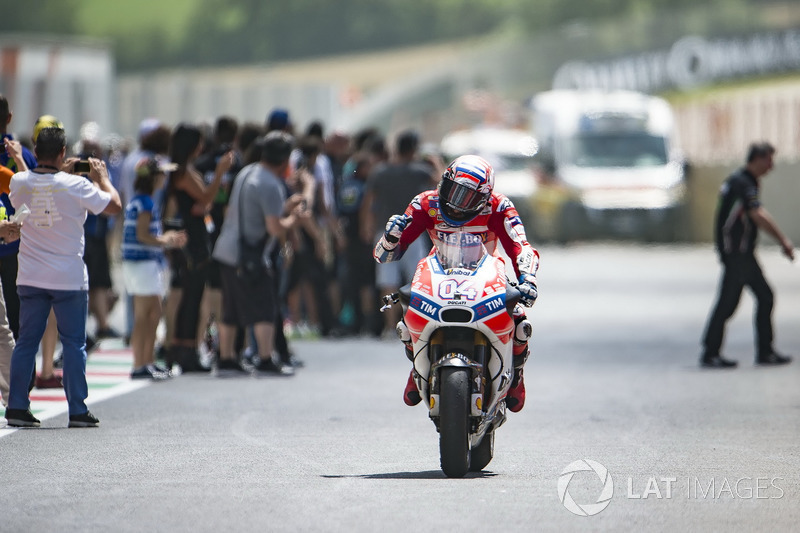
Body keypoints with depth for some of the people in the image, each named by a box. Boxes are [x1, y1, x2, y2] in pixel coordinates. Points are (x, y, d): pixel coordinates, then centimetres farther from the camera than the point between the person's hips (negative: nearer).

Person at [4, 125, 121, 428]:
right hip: (69, 278, -3)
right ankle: (78, 411, 3)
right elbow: (114, 205, -6)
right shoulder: (75, 185, -13)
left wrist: (62, 173, 23)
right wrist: (101, 176, 8)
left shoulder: (20, 182, -2)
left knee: (26, 342, 9)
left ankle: (17, 407, 7)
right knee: (74, 343, 3)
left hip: (31, 278, 3)